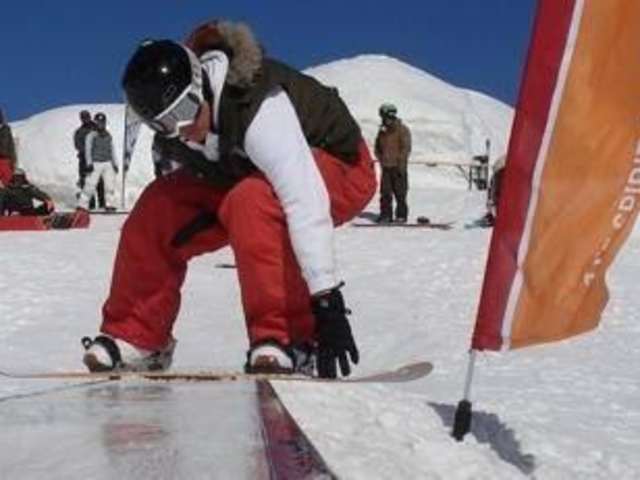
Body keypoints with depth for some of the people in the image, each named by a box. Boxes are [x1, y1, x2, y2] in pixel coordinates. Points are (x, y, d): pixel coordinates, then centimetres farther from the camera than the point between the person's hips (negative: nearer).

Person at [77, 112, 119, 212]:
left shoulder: (108, 136, 15)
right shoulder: (91, 135, 0)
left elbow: (112, 151, 21)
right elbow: (88, 150, -4)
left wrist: (115, 164, 16)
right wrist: (89, 163, -14)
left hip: (107, 163, 4)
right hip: (95, 164, -4)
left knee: (110, 184, -6)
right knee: (90, 185, -9)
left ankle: (109, 205, 3)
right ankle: (82, 205, -1)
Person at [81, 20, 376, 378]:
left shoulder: (256, 105, -37)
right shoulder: (173, 136, -15)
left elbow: (304, 201, -44)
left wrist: (327, 301, -47)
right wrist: (213, 211, -11)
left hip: (341, 168, -7)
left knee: (251, 201, -38)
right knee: (157, 209, -9)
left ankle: (291, 341, -32)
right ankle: (135, 336, 6)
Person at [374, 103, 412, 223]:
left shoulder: (402, 130, -3)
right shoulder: (382, 131, 14)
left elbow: (406, 148, -7)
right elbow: (378, 147, 23)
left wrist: (401, 164, -12)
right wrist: (381, 159, 7)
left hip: (398, 167, -5)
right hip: (386, 167, 5)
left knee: (400, 193, -2)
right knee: (385, 192, 2)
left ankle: (401, 215, 5)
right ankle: (386, 215, 7)